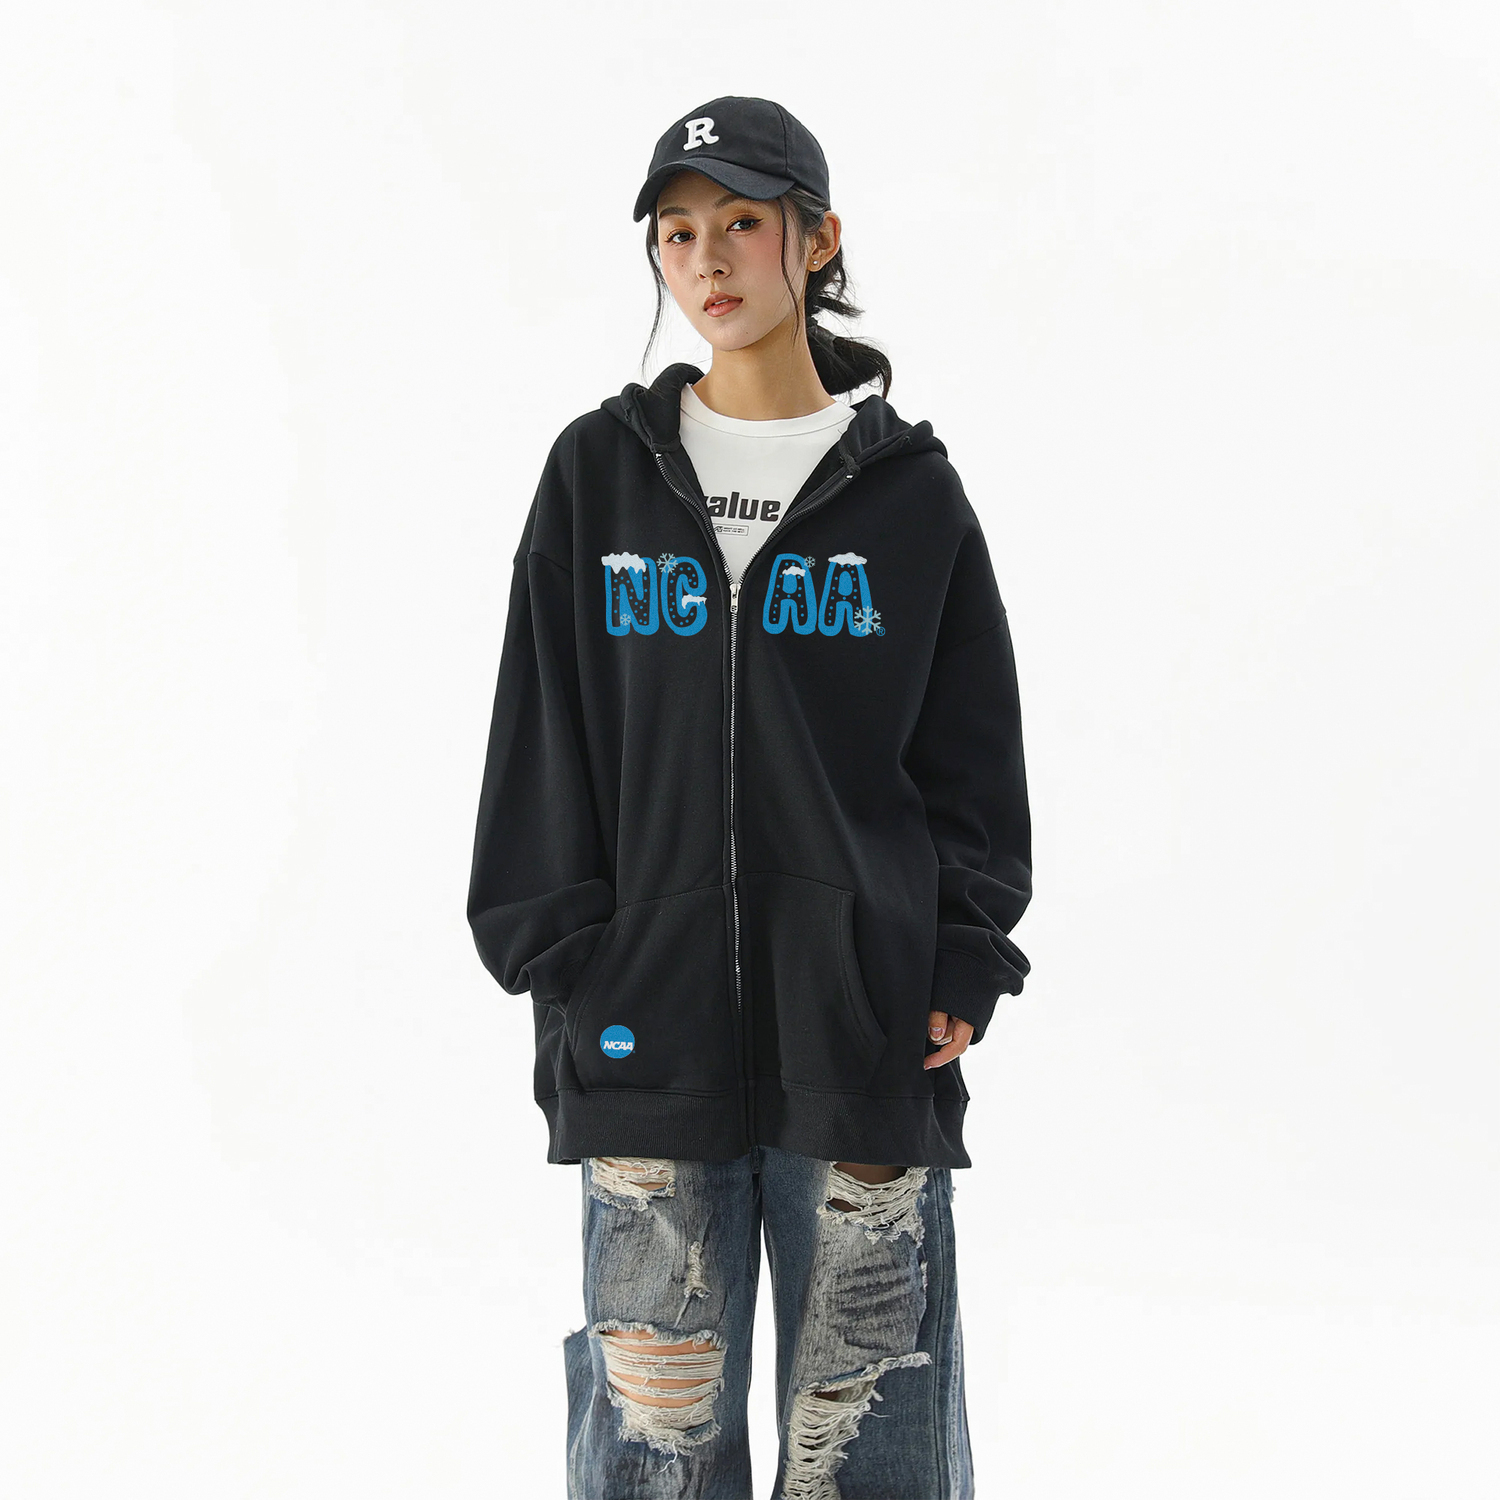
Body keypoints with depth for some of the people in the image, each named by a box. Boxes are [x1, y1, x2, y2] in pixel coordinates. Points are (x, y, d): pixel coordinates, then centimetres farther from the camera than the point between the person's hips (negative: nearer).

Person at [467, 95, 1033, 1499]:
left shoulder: (908, 488, 4)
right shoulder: (599, 473, 7)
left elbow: (971, 754, 6)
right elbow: (542, 740, 7)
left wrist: (961, 971, -3)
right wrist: (560, 962, -1)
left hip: (867, 1031, -1)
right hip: (648, 1028, 1)